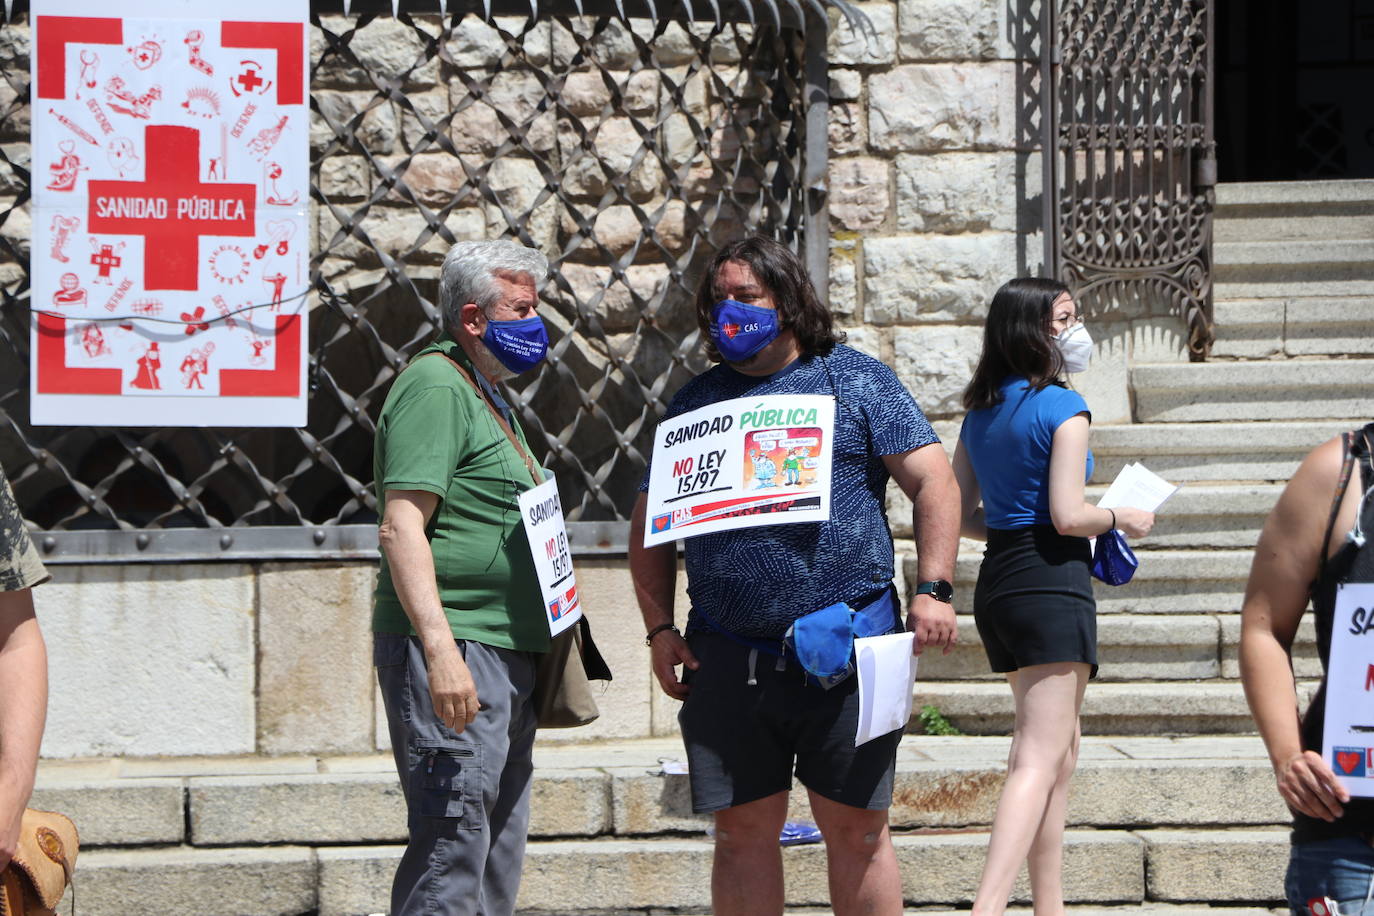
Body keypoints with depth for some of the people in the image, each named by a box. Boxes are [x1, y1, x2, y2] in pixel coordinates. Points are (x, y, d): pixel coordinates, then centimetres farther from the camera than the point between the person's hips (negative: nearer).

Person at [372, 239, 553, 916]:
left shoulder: (486, 393, 21)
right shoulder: (436, 386, -11)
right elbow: (401, 529, -20)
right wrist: (441, 649, -28)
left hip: (506, 653, 10)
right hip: (455, 647, -10)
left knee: (500, 843, 12)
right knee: (454, 837, -13)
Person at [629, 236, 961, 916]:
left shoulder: (856, 381, 6)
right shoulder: (697, 400, 15)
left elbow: (934, 483, 1)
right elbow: (650, 523, 17)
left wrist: (932, 591, -11)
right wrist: (659, 628, 5)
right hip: (728, 656, 3)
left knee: (856, 830, 0)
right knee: (742, 829, 3)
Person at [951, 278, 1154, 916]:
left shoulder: (981, 413, 13)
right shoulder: (1063, 407, -10)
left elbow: (961, 516, 15)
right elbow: (1068, 515, -16)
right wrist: (1123, 520, 1)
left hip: (997, 580, 8)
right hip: (1051, 584, -8)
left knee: (1060, 746, 20)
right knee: (1041, 759, -11)